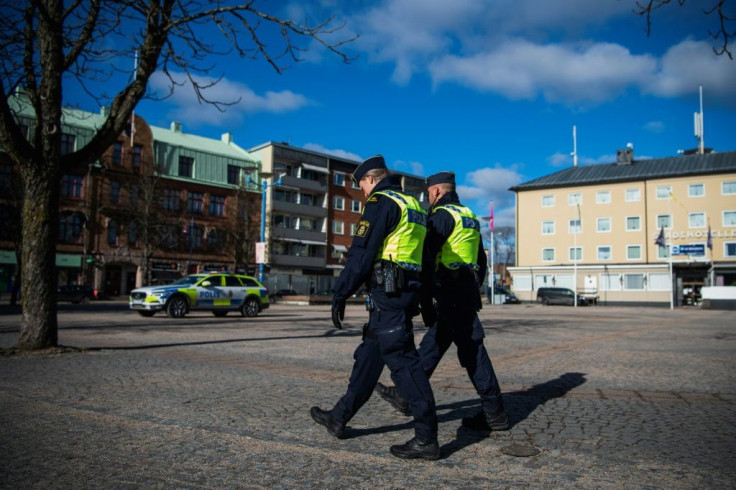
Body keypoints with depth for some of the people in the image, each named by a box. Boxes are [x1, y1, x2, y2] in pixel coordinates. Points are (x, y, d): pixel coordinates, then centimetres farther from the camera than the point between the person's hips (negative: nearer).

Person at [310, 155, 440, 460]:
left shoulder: (380, 202, -8)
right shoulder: (413, 204, 20)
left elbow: (361, 253, -15)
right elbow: (422, 256, 21)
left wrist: (340, 294, -10)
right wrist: (423, 301, 25)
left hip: (387, 294, -10)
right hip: (407, 293, 10)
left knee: (403, 361, -6)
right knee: (368, 355, 16)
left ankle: (426, 439, -1)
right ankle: (339, 418, 28)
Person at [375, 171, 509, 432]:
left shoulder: (442, 215, -9)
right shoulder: (470, 217, 19)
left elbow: (428, 259, -18)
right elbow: (482, 261, 22)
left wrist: (425, 300, -17)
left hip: (451, 293, -9)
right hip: (467, 291, 9)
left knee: (471, 351, -4)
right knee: (432, 344, 14)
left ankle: (494, 413, 2)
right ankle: (406, 395, 23)